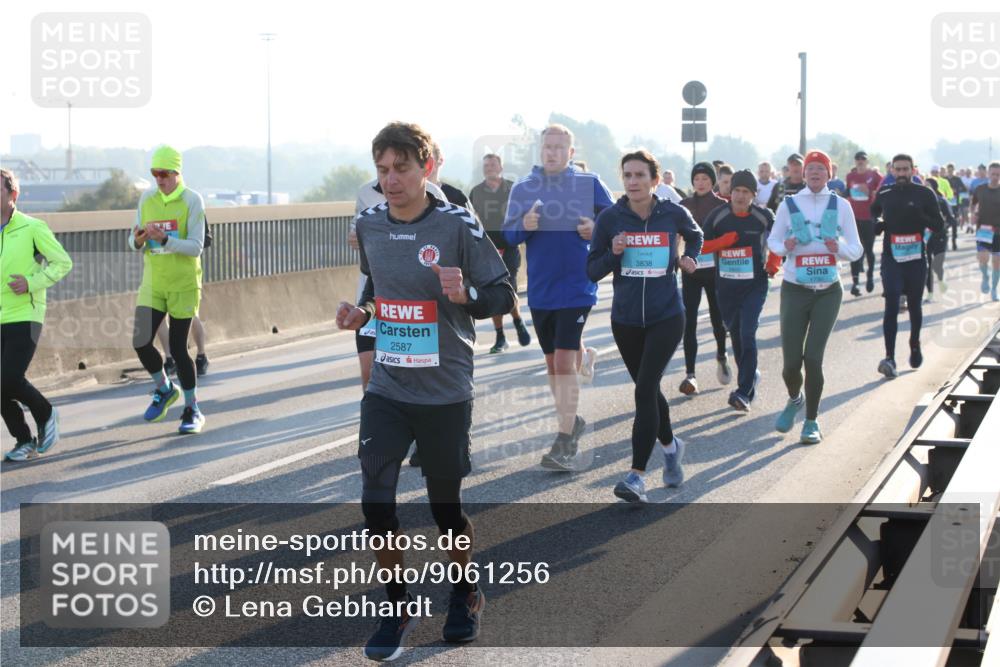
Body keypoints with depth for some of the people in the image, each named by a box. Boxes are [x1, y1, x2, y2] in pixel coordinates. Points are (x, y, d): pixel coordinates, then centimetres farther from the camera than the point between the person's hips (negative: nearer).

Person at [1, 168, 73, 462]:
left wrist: (32, 283, -15)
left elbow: (63, 262, -3)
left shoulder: (32, 228, -7)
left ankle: (45, 414, 12)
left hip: (24, 316, -5)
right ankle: (24, 442, 18)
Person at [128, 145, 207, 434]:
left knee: (178, 349, -3)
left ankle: (192, 410, 13)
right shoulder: (147, 198, 6)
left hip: (183, 285, -4)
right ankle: (164, 389, 21)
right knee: (141, 342, -6)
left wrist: (164, 239, -29)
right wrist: (138, 240, -15)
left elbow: (196, 247, -15)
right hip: (153, 283, 4)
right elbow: (134, 243, 9)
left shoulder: (192, 201, -8)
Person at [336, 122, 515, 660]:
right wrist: (361, 313, 0)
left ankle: (465, 591, 37)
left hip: (444, 393, -3)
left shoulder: (458, 226, -11)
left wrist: (466, 296, -27)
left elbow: (503, 296, -7)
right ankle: (397, 609, 11)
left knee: (446, 507, 9)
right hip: (386, 389, 3)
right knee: (375, 504, -8)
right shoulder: (368, 225, 3)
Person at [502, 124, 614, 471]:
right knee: (552, 363, 12)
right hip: (540, 289, 4)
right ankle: (572, 421, 32)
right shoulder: (523, 188, 5)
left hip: (577, 287, -4)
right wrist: (523, 227, -15)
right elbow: (507, 236, 6)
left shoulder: (590, 184, -2)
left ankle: (565, 445, -10)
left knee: (564, 362, -12)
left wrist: (598, 230, -15)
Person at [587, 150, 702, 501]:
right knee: (647, 391, 16)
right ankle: (670, 446, 44)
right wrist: (613, 253, -18)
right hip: (626, 320, 3)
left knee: (645, 390, -15)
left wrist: (690, 258, 3)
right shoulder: (610, 218, -5)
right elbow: (592, 271, -1)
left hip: (666, 317, -2)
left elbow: (695, 235, 20)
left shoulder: (673, 214, -4)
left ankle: (637, 476, -15)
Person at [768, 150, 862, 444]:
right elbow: (773, 240, 9)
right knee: (792, 361, -3)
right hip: (795, 290, 0)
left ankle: (812, 420, 7)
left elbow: (856, 249, 5)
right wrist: (785, 247, -13)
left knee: (813, 356, -10)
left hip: (828, 291, 0)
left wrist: (839, 248, -17)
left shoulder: (841, 206, 2)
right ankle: (794, 399, 32)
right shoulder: (789, 204, 0)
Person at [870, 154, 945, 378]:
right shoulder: (884, 195, 5)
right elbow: (873, 212, 26)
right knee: (891, 307, -12)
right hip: (891, 258, 0)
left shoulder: (925, 194, 0)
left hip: (916, 258, 0)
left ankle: (915, 346, 39)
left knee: (915, 306, 14)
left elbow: (939, 226, -1)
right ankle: (890, 358, -19)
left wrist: (920, 217, -20)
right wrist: (876, 224, 3)